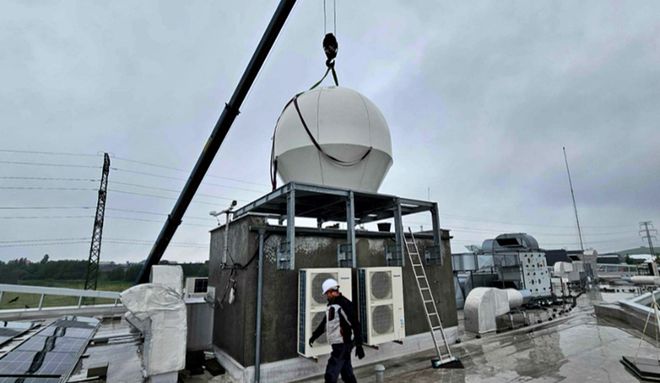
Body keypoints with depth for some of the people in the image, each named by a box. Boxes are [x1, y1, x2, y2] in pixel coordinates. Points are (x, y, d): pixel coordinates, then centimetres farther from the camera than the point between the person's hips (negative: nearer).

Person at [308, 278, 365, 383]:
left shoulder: (344, 304, -18)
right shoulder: (331, 305, 11)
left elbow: (356, 325, -20)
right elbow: (325, 323, 23)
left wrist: (359, 345, -20)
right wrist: (314, 336, 24)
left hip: (343, 344, -9)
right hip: (337, 344, 9)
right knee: (347, 373, 16)